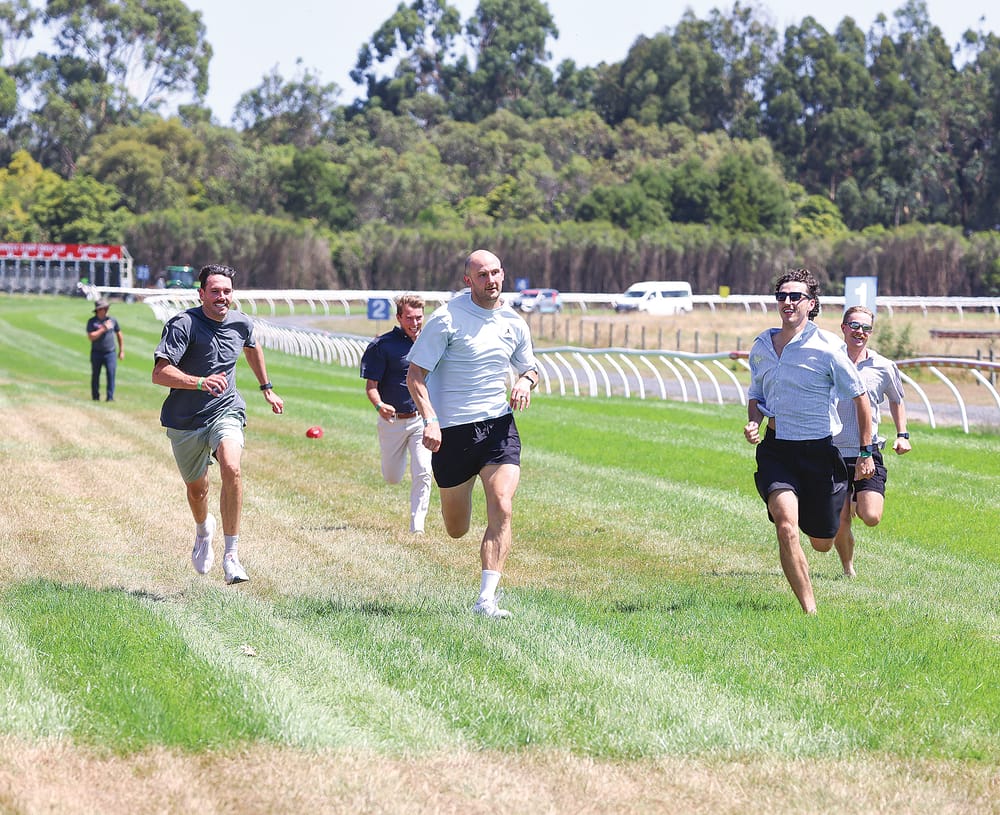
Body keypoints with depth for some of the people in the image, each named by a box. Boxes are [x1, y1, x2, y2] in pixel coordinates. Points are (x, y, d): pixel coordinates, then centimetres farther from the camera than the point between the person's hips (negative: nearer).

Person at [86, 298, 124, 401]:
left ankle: (110, 397, -9)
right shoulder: (92, 322, -1)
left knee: (111, 374, -11)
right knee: (95, 376, 7)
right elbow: (91, 337, -13)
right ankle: (95, 397, 18)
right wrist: (103, 329, -17)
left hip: (110, 353, 1)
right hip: (96, 353, -1)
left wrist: (121, 351, 14)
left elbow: (119, 335, 16)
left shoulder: (112, 320, 7)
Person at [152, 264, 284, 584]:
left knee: (231, 469, -26)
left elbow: (252, 348, 26)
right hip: (185, 421, -1)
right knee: (197, 488, 13)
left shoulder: (241, 323, -1)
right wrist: (201, 382, -41)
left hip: (225, 413, 1)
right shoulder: (183, 324, -17)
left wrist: (267, 389, 33)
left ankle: (231, 555, -20)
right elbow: (159, 373, -27)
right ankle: (203, 528, 51)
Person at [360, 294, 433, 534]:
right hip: (392, 421, -1)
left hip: (421, 418, 1)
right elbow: (371, 385, -12)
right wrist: (379, 405, -32)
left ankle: (417, 525, -3)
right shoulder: (382, 345, -11)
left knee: (422, 473, -14)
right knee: (392, 478, 13)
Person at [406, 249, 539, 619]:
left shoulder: (514, 323, 7)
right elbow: (415, 374, -9)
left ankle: (486, 599, -14)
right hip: (452, 431, -3)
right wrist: (430, 419, -22)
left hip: (499, 426, 3)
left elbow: (530, 368, 24)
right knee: (456, 530, 8)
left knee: (502, 510, -16)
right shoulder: (447, 318, -9)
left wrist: (526, 381, -1)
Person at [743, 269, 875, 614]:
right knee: (786, 526, -24)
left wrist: (866, 452, -3)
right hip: (776, 449, 2)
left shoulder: (826, 347, -10)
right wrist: (753, 422, -1)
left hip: (818, 452, -2)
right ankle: (809, 610, -17)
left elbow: (859, 396, -2)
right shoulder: (761, 347, 4)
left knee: (822, 544, 10)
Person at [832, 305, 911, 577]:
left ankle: (858, 502, 21)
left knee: (871, 517, -16)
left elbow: (896, 401, 21)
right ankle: (848, 569, 26)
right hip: (833, 452, 0)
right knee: (840, 523, -1)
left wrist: (902, 435, 10)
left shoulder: (884, 368, 2)